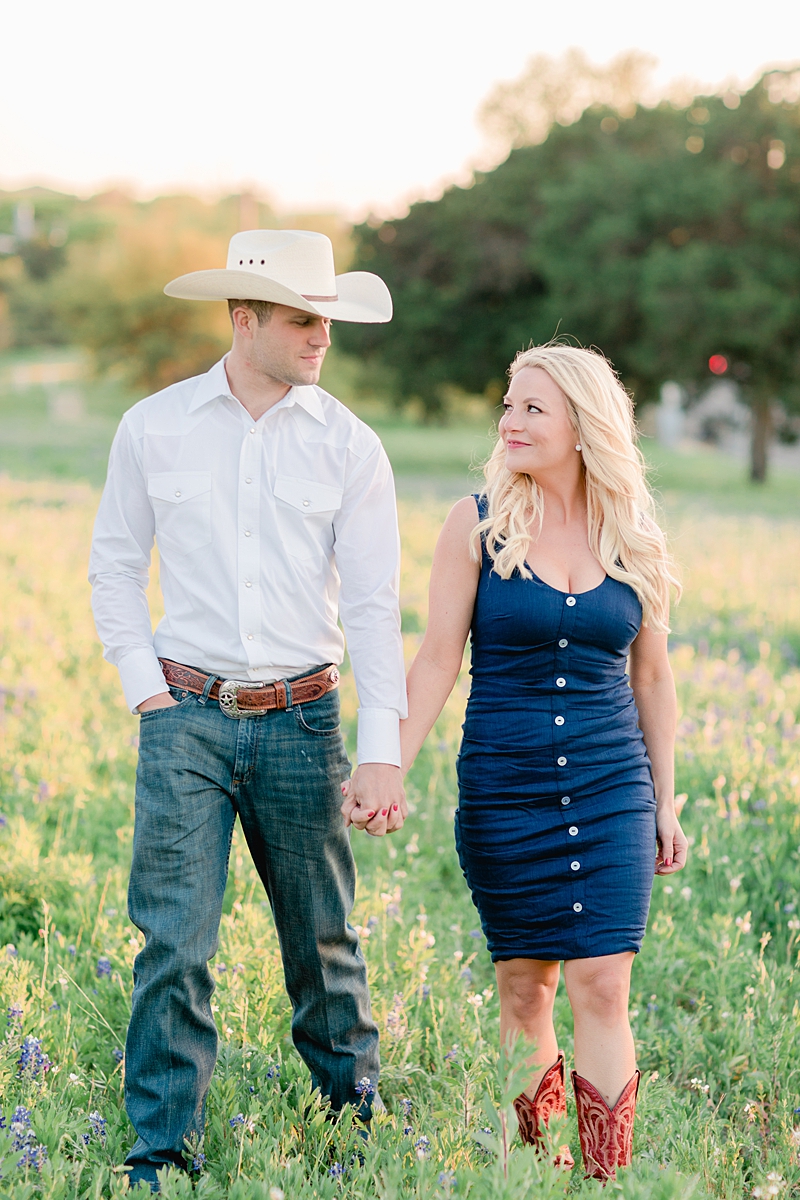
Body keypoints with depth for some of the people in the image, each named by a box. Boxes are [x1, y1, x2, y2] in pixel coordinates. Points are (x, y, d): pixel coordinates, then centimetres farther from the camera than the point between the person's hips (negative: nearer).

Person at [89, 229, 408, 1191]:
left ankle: (354, 1105, 34)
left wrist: (381, 749, -8)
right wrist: (144, 686, 0)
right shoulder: (154, 428, 2)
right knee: (175, 941, -6)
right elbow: (114, 566, 11)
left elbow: (373, 603, -2)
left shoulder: (349, 446, 1)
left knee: (322, 932, 12)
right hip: (187, 717, -1)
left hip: (301, 719, 1)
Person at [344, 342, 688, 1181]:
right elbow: (437, 661, -3)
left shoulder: (635, 542, 3)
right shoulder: (478, 526, -2)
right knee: (522, 990, 7)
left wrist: (665, 803, 12)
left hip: (611, 794, 1)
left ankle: (607, 1179, 0)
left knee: (601, 990, -6)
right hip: (504, 793, -1)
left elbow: (652, 678, 11)